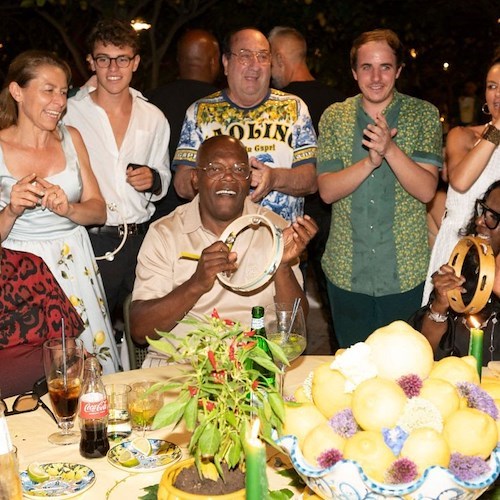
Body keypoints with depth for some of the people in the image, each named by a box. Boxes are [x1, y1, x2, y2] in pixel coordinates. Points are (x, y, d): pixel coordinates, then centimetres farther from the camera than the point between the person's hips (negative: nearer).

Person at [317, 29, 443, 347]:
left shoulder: (424, 115, -3)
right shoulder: (334, 117, 1)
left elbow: (427, 190, -12)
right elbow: (327, 191, -8)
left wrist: (391, 149, -28)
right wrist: (371, 160, -24)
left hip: (406, 273, -1)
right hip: (346, 272, 1)